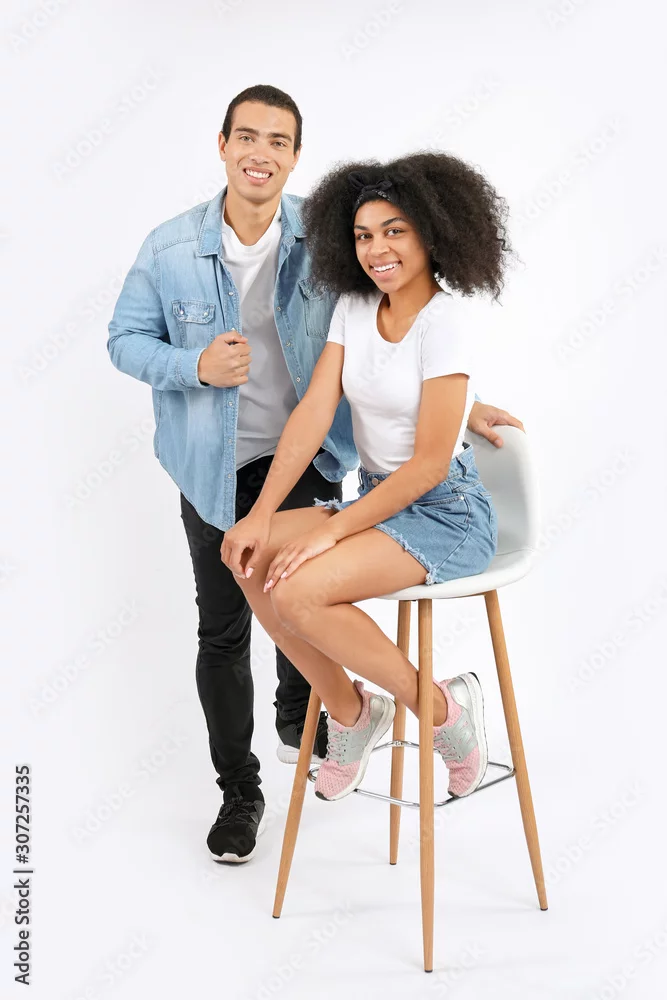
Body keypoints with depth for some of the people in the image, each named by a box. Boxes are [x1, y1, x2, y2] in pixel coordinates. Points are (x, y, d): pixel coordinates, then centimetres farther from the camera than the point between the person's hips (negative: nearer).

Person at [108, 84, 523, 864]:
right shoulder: (171, 248, -8)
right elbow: (125, 340, 0)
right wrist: (196, 366, -19)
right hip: (215, 469, 0)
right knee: (223, 632, 8)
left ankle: (298, 718, 24)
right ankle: (238, 790, 29)